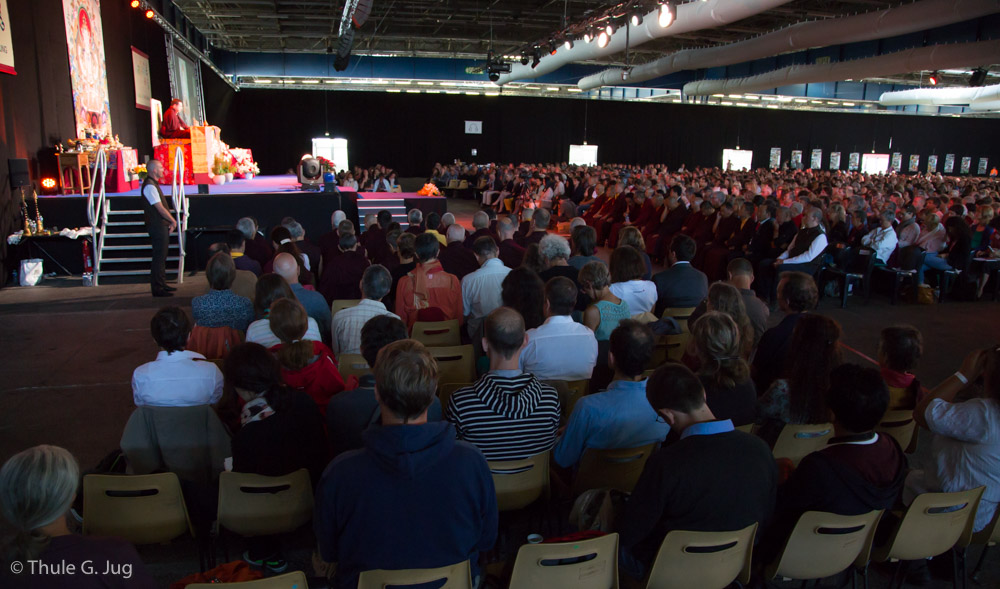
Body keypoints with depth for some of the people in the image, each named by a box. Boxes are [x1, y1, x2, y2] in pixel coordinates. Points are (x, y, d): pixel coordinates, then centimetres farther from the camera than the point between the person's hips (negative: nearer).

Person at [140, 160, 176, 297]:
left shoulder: (153, 184, 15)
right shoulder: (150, 186, -17)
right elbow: (160, 208, -19)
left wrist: (170, 222, 11)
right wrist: (173, 221, -9)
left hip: (161, 225, 11)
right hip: (157, 227, -11)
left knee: (161, 256, 17)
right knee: (159, 257, -7)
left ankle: (161, 284, 27)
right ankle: (157, 288, -2)